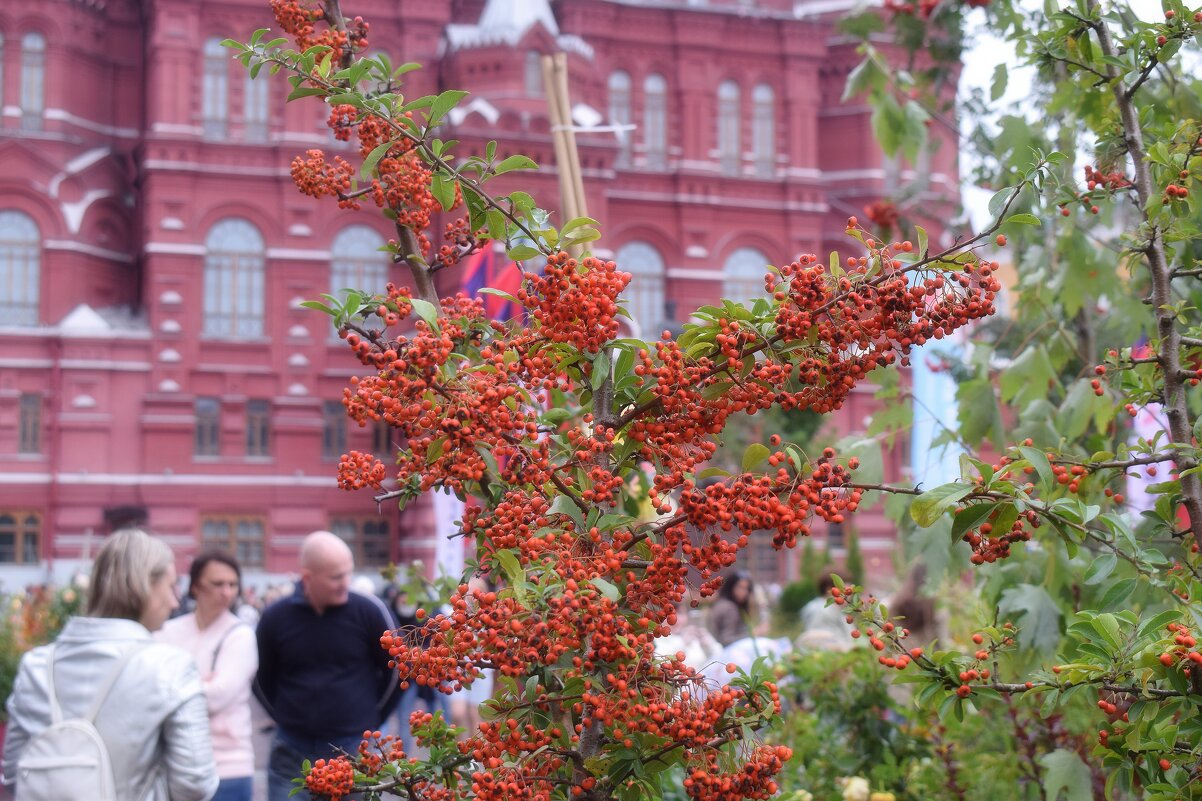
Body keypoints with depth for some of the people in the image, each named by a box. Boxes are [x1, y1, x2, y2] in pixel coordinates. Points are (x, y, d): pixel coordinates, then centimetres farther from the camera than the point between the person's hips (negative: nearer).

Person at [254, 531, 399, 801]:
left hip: (354, 750, -1)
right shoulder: (275, 617, -4)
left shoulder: (368, 611, -9)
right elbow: (262, 679, 13)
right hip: (291, 752, 1)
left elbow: (396, 668, 5)